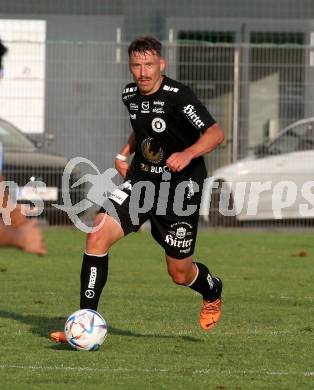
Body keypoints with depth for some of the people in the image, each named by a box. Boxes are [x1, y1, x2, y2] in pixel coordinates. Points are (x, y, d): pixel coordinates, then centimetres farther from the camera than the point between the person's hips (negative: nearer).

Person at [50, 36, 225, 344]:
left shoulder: (178, 96, -19)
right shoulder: (130, 95, 3)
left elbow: (215, 133, -26)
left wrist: (188, 154, -43)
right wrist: (125, 152, 10)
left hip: (180, 186, -5)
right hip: (141, 180, 5)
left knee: (180, 274, 4)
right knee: (98, 235, -17)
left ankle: (212, 292, 43)